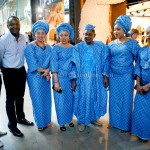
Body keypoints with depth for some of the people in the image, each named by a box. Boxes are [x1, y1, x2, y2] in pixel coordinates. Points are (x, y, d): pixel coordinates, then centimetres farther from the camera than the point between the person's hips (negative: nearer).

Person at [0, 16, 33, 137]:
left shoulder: (23, 37, -2)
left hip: (21, 71, 5)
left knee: (20, 97, 21)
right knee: (11, 99, 8)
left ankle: (21, 118, 42)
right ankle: (12, 125, 27)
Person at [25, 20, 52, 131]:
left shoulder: (48, 47, 7)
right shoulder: (30, 47, -9)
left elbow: (51, 62, 2)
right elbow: (32, 64, -15)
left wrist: (47, 72, -15)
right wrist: (44, 71, -11)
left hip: (46, 77, 5)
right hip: (35, 77, -5)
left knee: (47, 99, 13)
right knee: (38, 100, 4)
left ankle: (47, 120, 32)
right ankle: (40, 123, 22)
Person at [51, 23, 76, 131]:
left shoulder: (73, 48, 5)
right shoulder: (56, 48, -6)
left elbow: (74, 64, 8)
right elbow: (54, 65, -9)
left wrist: (74, 80, 5)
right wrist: (56, 82, -14)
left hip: (71, 78, 4)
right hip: (60, 78, -3)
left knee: (70, 99, 13)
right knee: (61, 100, 5)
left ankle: (69, 119, 33)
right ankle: (62, 122, 22)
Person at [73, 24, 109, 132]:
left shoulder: (101, 46, 2)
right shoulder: (78, 48, -1)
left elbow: (105, 62, 3)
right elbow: (74, 64, -2)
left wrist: (105, 76, -2)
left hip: (97, 78, 2)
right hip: (83, 78, -2)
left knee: (97, 97, 11)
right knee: (83, 99, 5)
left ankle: (94, 117, 33)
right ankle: (82, 121, 22)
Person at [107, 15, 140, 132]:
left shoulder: (132, 43, -7)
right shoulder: (111, 45, 5)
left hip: (126, 77, -3)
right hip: (113, 77, 4)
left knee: (125, 100, 8)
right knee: (114, 99, 12)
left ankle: (125, 125, 25)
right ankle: (114, 122, 31)